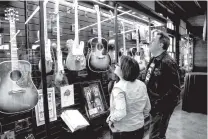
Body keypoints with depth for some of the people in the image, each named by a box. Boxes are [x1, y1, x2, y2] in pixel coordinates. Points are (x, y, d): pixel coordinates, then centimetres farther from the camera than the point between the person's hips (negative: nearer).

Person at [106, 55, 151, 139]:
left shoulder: (118, 88, -24)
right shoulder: (142, 85, -5)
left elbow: (121, 113, -32)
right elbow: (147, 108, 4)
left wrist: (111, 119, -15)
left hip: (123, 132, -5)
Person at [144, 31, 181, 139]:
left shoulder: (168, 63, -20)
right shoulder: (153, 60, 7)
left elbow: (174, 89, -22)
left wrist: (159, 104, -19)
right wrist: (149, 101, 10)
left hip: (161, 108, -8)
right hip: (153, 105, 8)